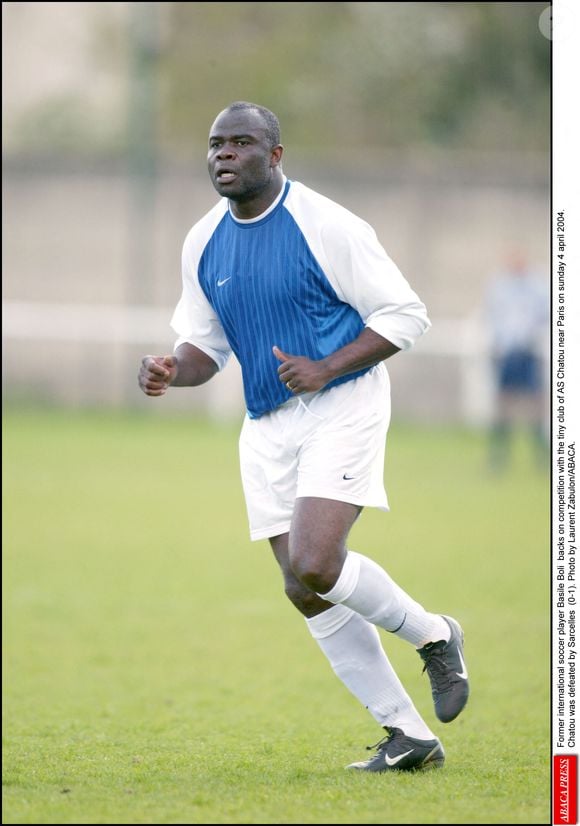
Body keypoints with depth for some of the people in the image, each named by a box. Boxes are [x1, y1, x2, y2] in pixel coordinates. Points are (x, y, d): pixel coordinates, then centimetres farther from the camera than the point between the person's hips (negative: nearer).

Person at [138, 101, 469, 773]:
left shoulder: (325, 226, -12)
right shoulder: (203, 243, 6)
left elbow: (406, 315, -8)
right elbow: (205, 344, 16)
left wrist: (325, 370, -19)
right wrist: (172, 371, -7)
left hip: (343, 407, -6)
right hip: (267, 427, 7)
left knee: (313, 568, -23)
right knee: (310, 594, 2)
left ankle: (433, 635, 5)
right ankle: (409, 736, 11)